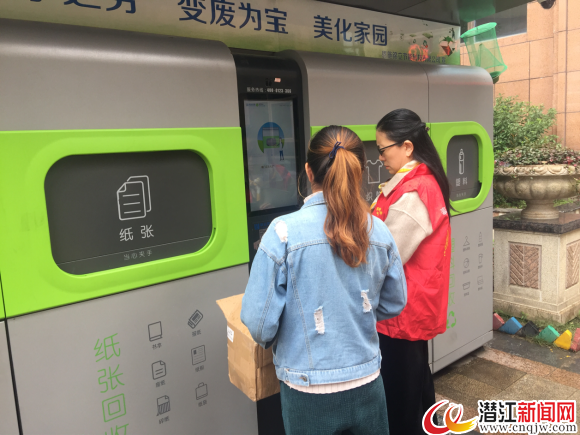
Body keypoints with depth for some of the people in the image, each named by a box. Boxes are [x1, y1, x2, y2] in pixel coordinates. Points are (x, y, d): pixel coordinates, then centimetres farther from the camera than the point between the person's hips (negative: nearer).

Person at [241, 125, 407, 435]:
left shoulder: (284, 231, -19)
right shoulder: (379, 231, -7)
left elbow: (259, 321, -16)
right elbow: (394, 304, 7)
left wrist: (272, 342, 6)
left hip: (310, 391, -2)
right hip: (367, 383, 3)